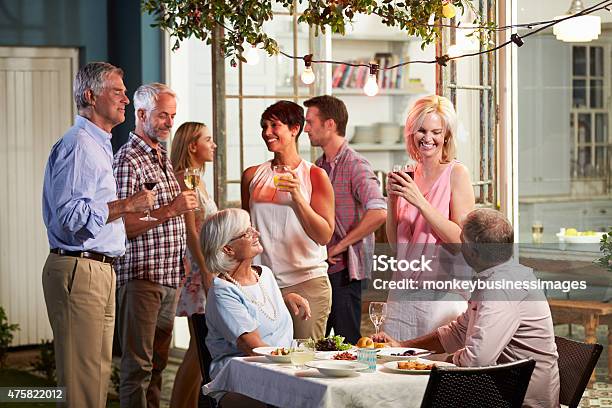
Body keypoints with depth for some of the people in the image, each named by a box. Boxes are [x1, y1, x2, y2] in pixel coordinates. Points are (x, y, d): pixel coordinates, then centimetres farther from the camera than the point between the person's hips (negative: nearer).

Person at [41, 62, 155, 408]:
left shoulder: (99, 145, 21)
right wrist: (126, 204, -18)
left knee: (99, 371, 12)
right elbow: (71, 215, -23)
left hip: (99, 270, 11)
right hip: (79, 270, -11)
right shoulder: (78, 145, -13)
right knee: (83, 376, -9)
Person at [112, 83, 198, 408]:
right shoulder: (128, 160, -11)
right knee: (137, 365, -6)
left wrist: (183, 262, 18)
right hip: (140, 276, -9)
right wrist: (171, 210, -21)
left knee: (157, 361, 12)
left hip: (170, 276, 9)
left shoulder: (163, 157, 17)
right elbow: (122, 226, -18)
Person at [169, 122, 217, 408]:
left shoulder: (197, 180, 18)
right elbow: (190, 231, -16)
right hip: (196, 268, -9)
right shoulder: (184, 179, -11)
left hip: (206, 268, 9)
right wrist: (206, 272, -19)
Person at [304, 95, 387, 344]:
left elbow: (378, 213, -27)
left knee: (347, 344, -4)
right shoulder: (319, 166, 14)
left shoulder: (355, 165, -13)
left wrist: (339, 246, -19)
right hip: (320, 267, 8)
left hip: (344, 269, -8)